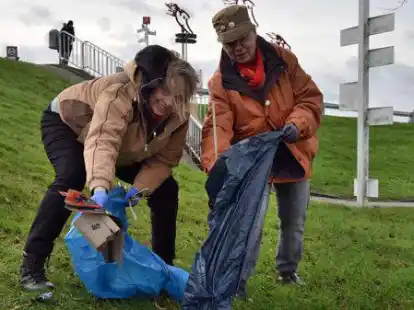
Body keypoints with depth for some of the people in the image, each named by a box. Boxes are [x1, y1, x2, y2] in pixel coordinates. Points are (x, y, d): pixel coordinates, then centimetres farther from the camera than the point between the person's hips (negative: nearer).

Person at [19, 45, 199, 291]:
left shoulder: (178, 115, -22)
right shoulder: (120, 93, -42)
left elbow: (164, 158, -19)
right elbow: (102, 141, -57)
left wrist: (141, 187, -37)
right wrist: (100, 187, -74)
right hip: (67, 123, -5)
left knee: (166, 188, -4)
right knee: (71, 179, -34)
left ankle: (164, 263, 9)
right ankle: (32, 264, -21)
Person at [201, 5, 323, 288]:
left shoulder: (283, 59, -6)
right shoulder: (221, 82, -13)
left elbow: (311, 97, -4)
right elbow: (217, 127, -23)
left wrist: (297, 124, -24)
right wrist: (216, 167, -40)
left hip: (293, 155, 3)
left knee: (294, 222, 16)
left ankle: (288, 270, 41)